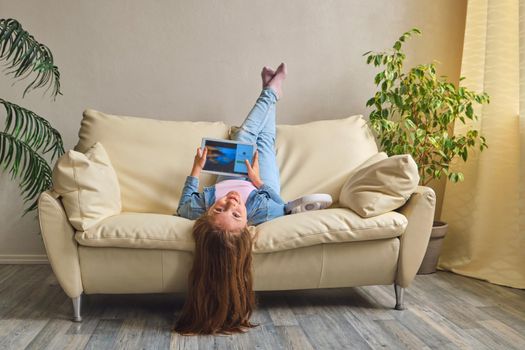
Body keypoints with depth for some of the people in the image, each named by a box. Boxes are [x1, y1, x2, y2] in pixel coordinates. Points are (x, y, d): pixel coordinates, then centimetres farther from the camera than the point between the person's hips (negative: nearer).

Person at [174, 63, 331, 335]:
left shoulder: (201, 207, -47)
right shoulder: (262, 211, -50)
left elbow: (183, 206, -19)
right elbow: (278, 203, -23)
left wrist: (197, 169, -19)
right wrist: (257, 180, -27)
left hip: (228, 179, 2)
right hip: (258, 186, -2)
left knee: (245, 134, 16)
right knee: (264, 139, 14)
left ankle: (271, 91, 47)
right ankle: (273, 91, 47)